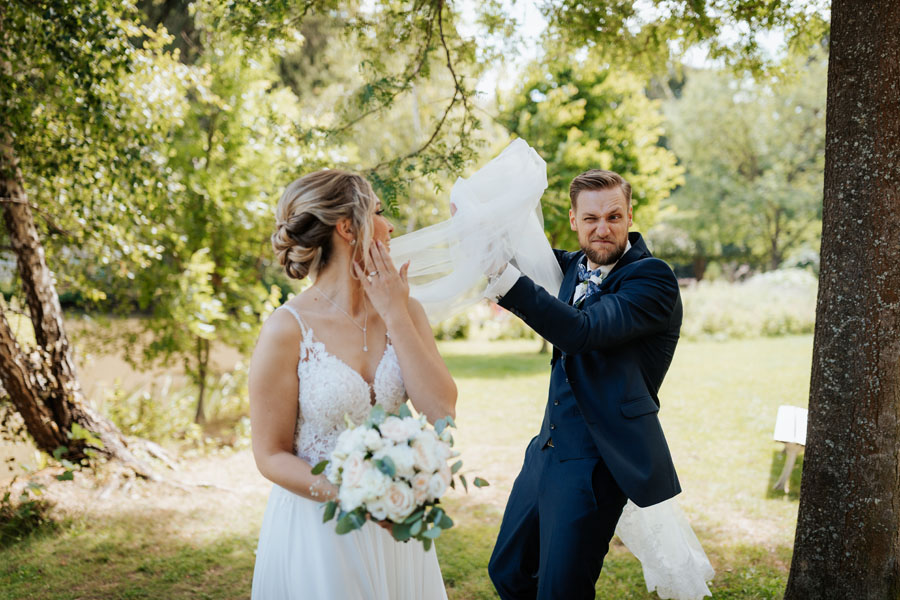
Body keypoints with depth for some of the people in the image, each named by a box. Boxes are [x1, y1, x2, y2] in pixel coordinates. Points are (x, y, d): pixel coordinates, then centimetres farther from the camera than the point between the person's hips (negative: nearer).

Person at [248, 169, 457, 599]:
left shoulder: (403, 311, -2)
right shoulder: (288, 330, -15)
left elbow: (442, 411, -12)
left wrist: (395, 315, -14)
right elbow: (271, 455, -10)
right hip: (317, 526, -4)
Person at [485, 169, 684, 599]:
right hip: (548, 451, 8)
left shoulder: (651, 277, -16)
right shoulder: (574, 267, 9)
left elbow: (583, 331, -29)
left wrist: (505, 278, -35)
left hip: (594, 462, -8)